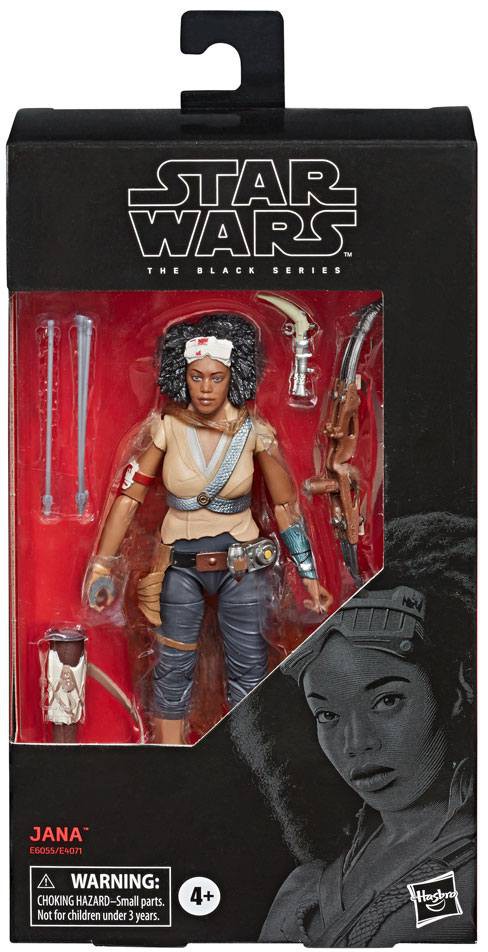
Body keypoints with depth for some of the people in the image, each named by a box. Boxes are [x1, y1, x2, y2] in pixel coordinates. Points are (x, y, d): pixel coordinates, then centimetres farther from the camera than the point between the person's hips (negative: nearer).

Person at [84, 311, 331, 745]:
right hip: (180, 563, 0)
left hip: (241, 562, 0)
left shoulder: (254, 430, -11)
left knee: (250, 669, 9)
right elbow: (129, 497, -7)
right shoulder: (166, 428, -10)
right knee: (173, 670, 8)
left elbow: (286, 504, -4)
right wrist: (101, 566, -10)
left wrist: (309, 575, -4)